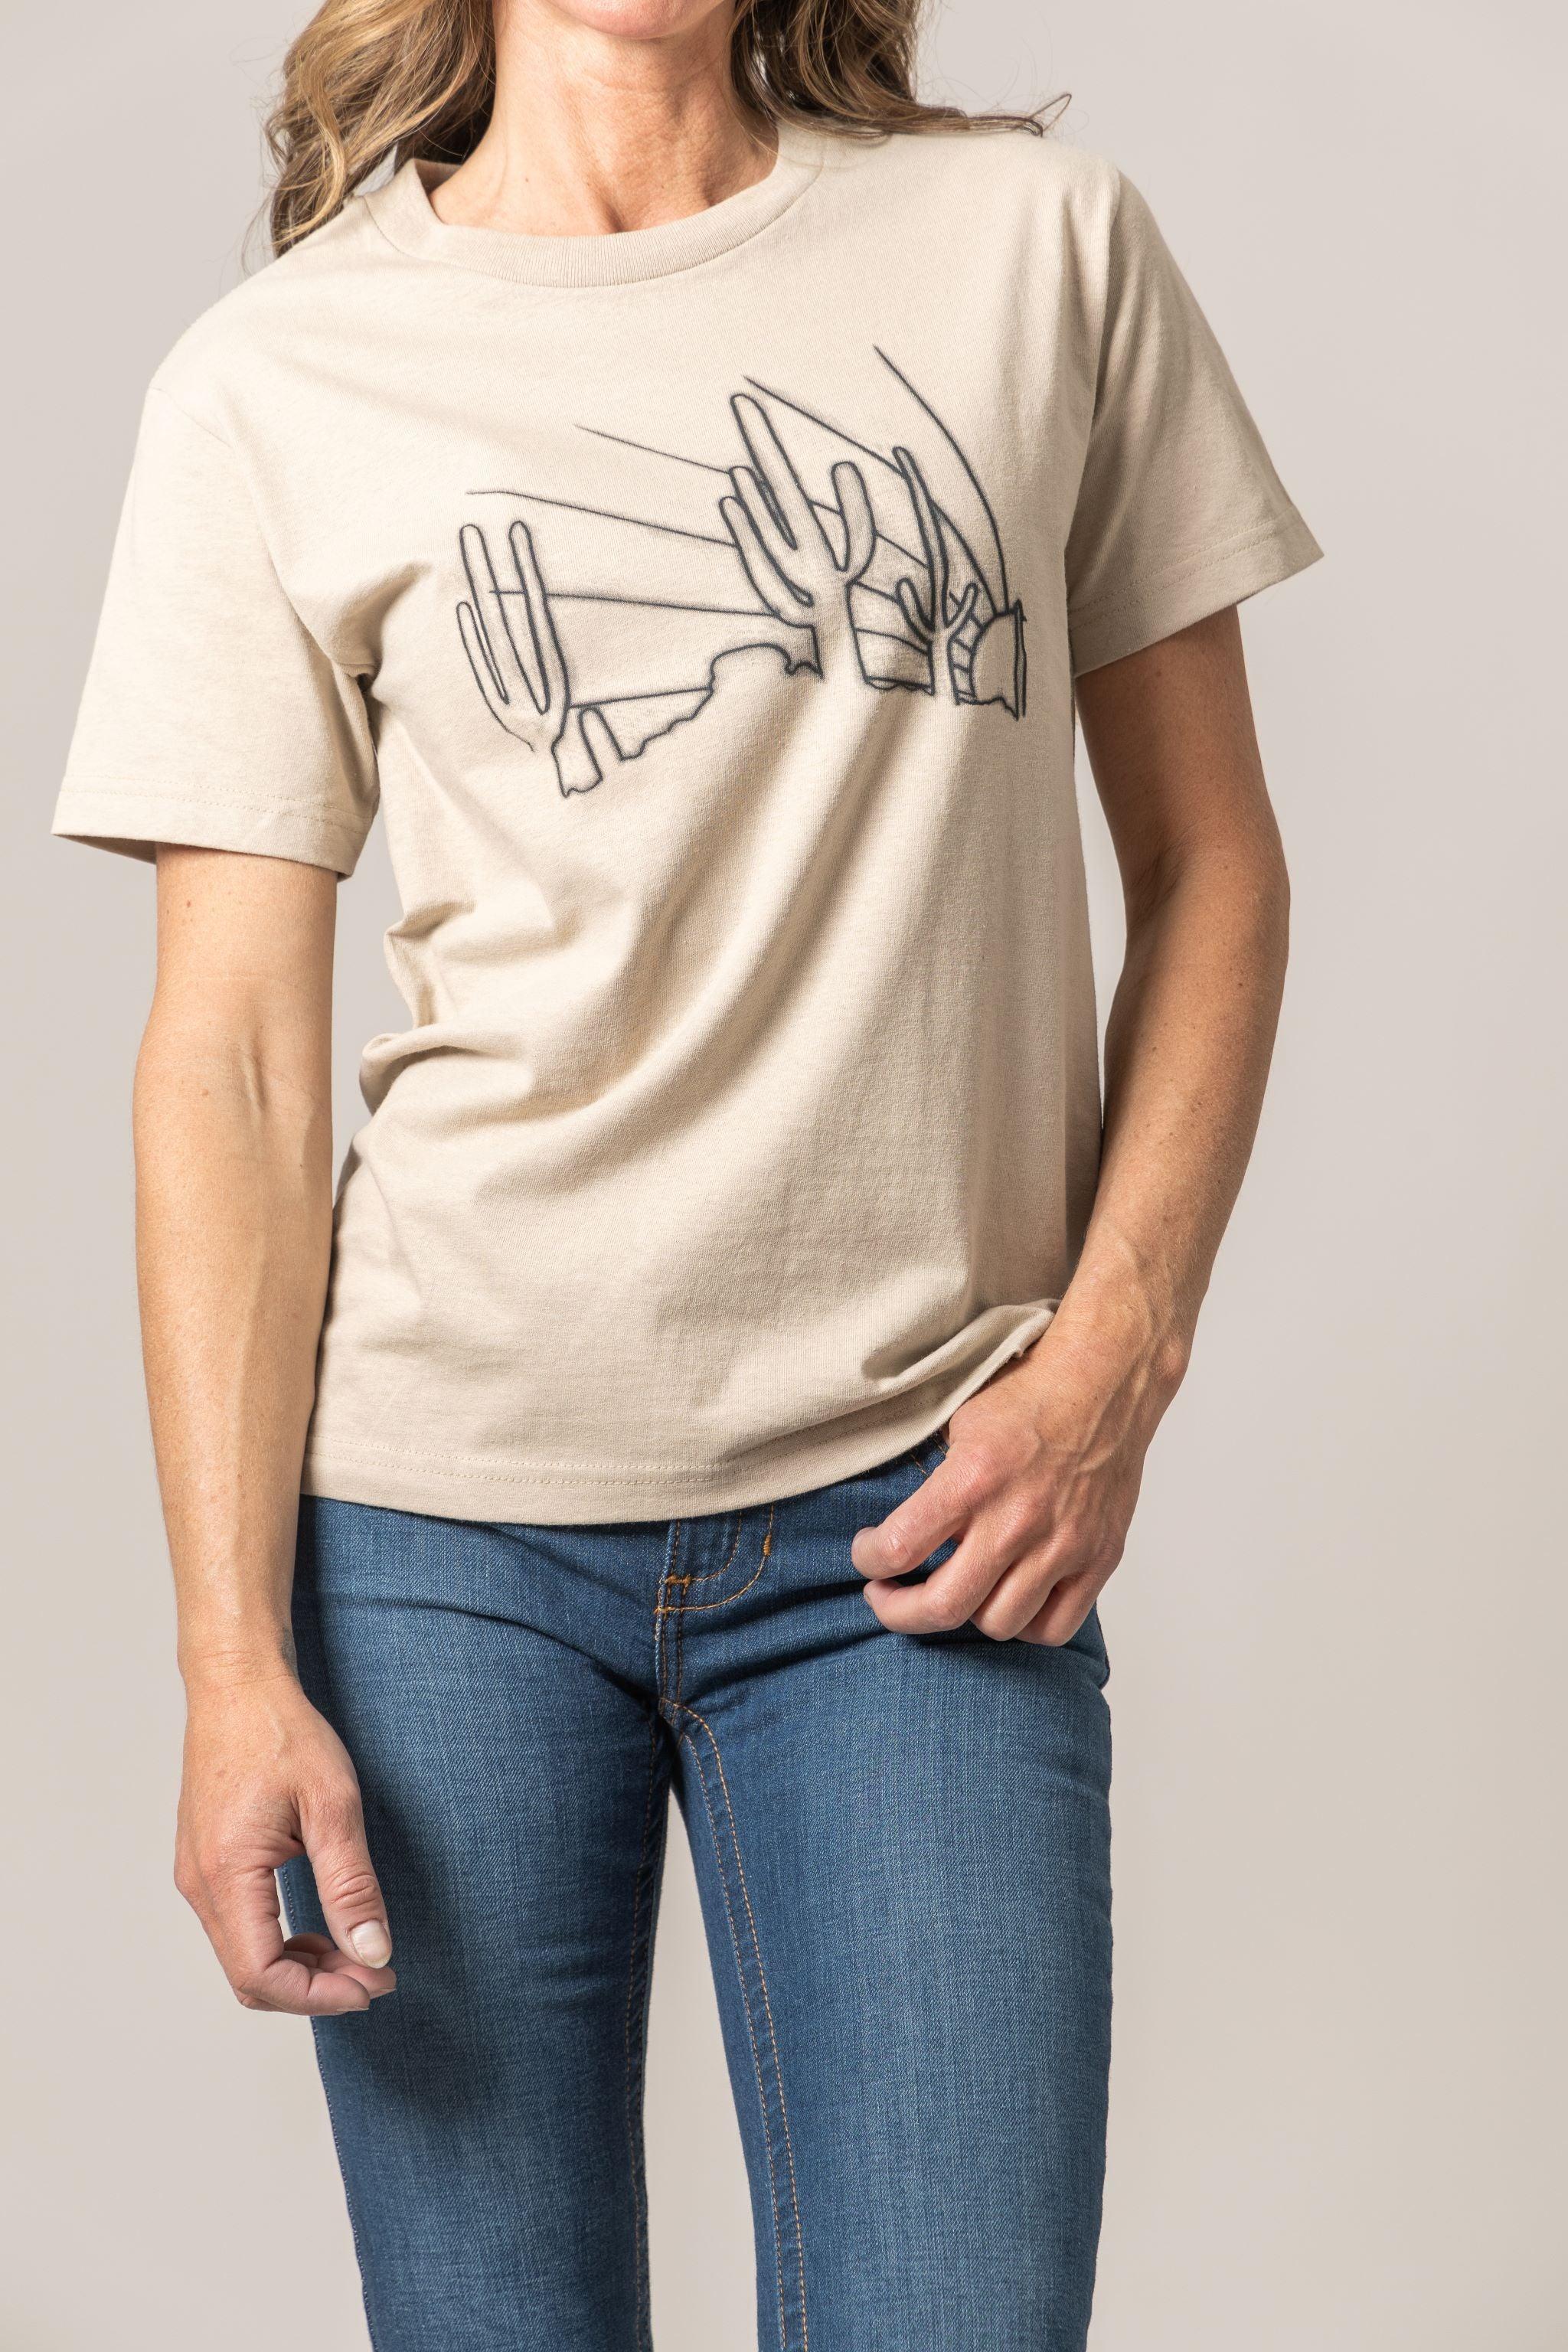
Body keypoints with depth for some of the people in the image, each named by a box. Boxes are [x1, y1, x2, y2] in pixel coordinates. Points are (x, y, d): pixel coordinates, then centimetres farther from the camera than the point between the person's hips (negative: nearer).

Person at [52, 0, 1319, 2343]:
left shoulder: (1044, 245, 6)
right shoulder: (280, 376, 3)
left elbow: (1209, 861, 10)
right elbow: (228, 1065, 0)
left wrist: (1113, 1359, -3)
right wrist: (235, 1659, -6)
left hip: (920, 1512, 1)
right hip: (442, 1512, 0)